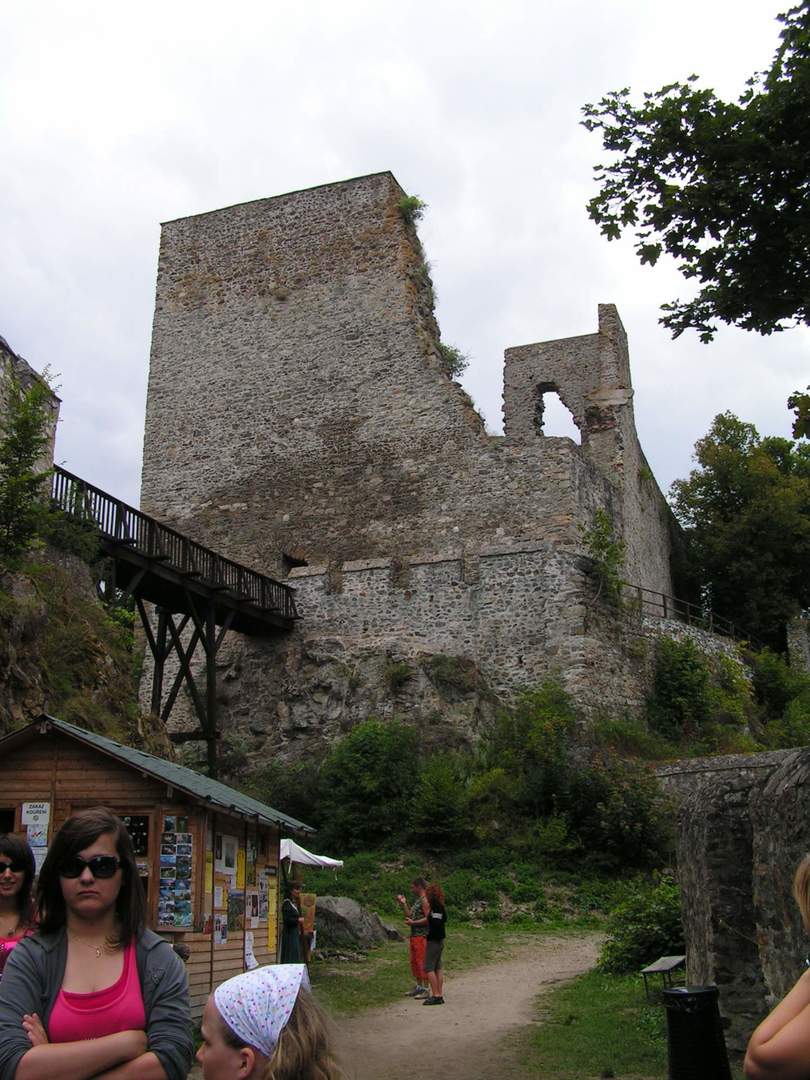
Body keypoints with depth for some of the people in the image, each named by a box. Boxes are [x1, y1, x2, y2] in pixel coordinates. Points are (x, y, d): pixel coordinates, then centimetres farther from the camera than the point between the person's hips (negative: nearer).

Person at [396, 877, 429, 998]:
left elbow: (428, 919, -20)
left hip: (422, 936, -10)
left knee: (422, 962, -7)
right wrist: (403, 904, 12)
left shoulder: (425, 900, -12)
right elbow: (409, 915, 20)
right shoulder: (417, 900, 18)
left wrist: (413, 923, -18)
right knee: (414, 962, 14)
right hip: (414, 935, 10)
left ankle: (426, 989, -1)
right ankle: (418, 986, 23)